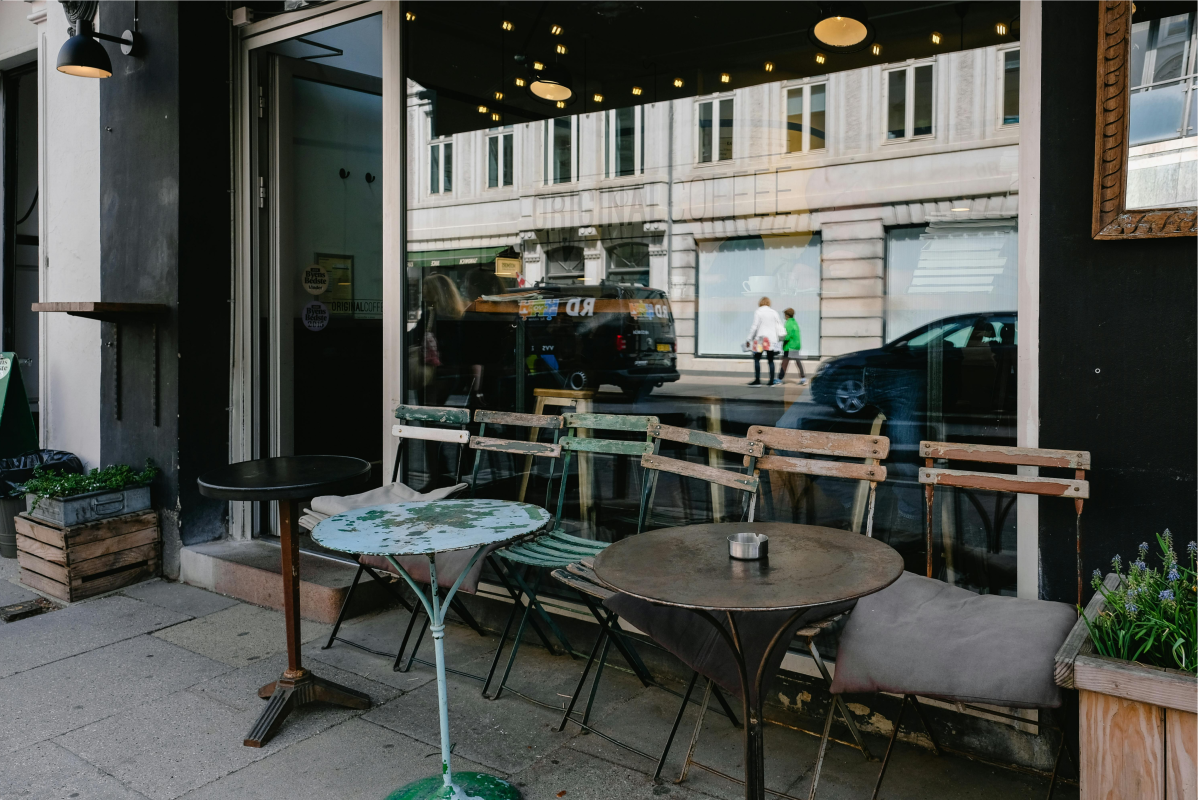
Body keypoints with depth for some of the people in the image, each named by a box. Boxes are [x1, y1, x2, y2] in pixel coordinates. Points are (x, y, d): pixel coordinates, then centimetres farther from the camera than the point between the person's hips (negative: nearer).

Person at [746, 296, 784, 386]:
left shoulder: (758, 311, -5)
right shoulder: (774, 312, 7)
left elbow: (754, 326, -8)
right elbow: (779, 326, 7)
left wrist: (750, 339, -3)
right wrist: (780, 338, 17)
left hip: (761, 339, -4)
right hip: (772, 340, 4)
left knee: (757, 359, 2)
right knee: (771, 360, 8)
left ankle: (757, 380, -5)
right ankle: (772, 381, 7)